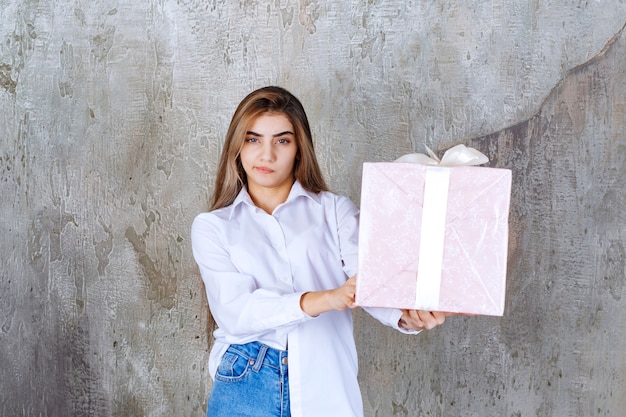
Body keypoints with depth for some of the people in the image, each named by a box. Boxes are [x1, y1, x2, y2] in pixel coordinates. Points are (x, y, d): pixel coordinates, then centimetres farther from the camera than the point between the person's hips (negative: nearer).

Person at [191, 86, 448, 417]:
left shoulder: (334, 211, 6)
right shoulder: (212, 227, 5)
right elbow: (234, 312, -10)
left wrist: (407, 315, -32)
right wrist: (327, 298, -25)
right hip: (245, 390, 0)